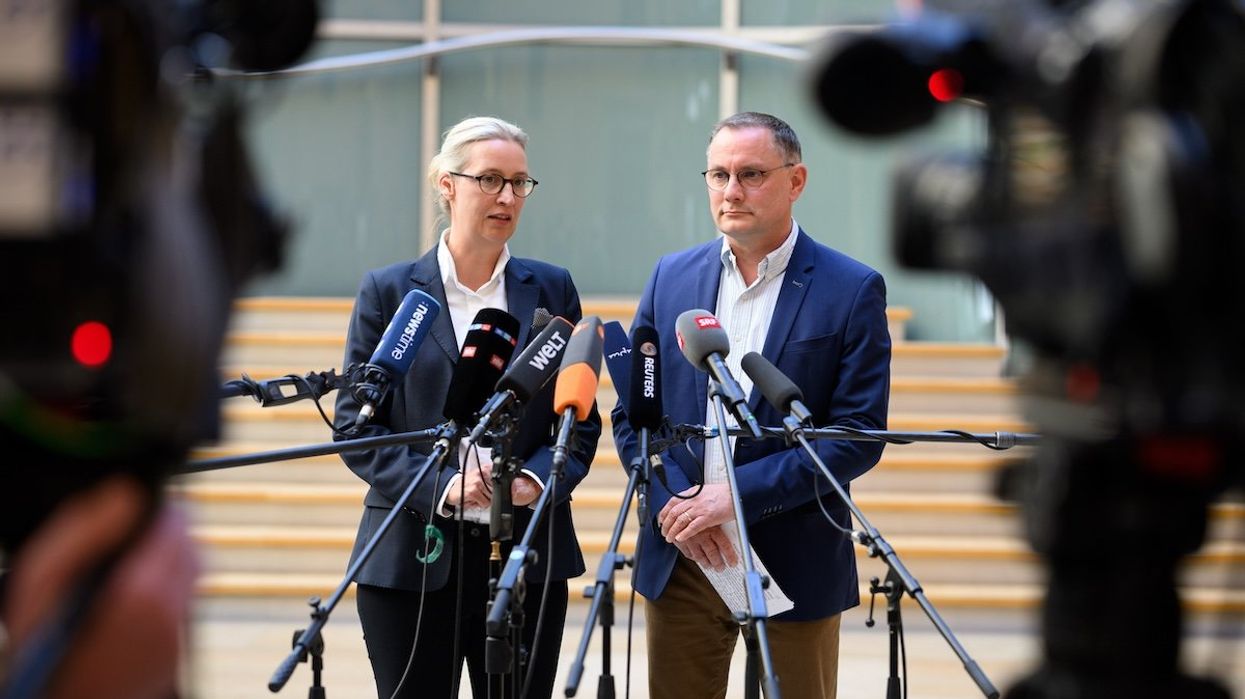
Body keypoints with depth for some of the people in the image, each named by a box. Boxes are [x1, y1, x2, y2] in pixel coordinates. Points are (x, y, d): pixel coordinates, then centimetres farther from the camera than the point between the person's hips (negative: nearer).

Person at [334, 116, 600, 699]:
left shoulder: (551, 290, 9)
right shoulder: (388, 292, 3)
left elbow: (581, 420, 10)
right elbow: (355, 423, -1)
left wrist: (539, 480, -11)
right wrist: (440, 487, -16)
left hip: (527, 556, 2)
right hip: (412, 558, -2)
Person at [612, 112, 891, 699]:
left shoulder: (853, 291, -4)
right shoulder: (671, 278, 8)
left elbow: (860, 434, -9)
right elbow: (632, 412, 8)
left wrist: (741, 493, -16)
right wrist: (676, 501, -9)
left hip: (795, 563, -3)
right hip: (681, 558, 3)